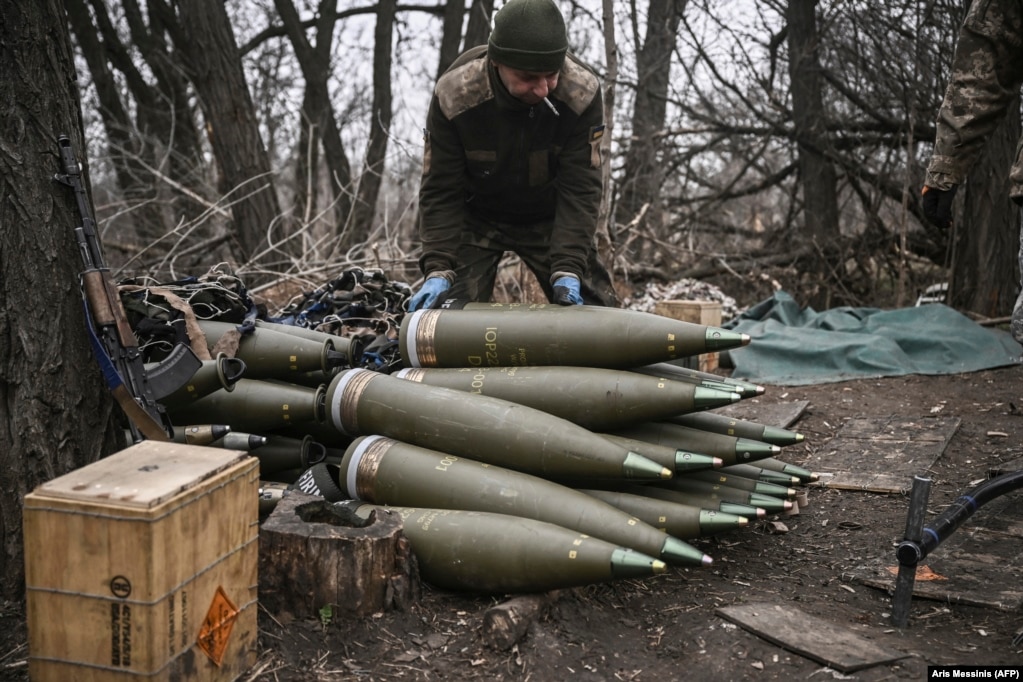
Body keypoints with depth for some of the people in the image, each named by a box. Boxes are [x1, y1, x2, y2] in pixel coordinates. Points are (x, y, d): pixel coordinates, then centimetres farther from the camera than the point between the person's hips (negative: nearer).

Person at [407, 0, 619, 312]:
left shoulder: (582, 92, -27)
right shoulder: (453, 94, -28)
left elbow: (579, 188, -23)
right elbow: (440, 191, -20)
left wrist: (567, 269, -32)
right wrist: (438, 269, -29)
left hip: (548, 217, 1)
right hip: (475, 217, -1)